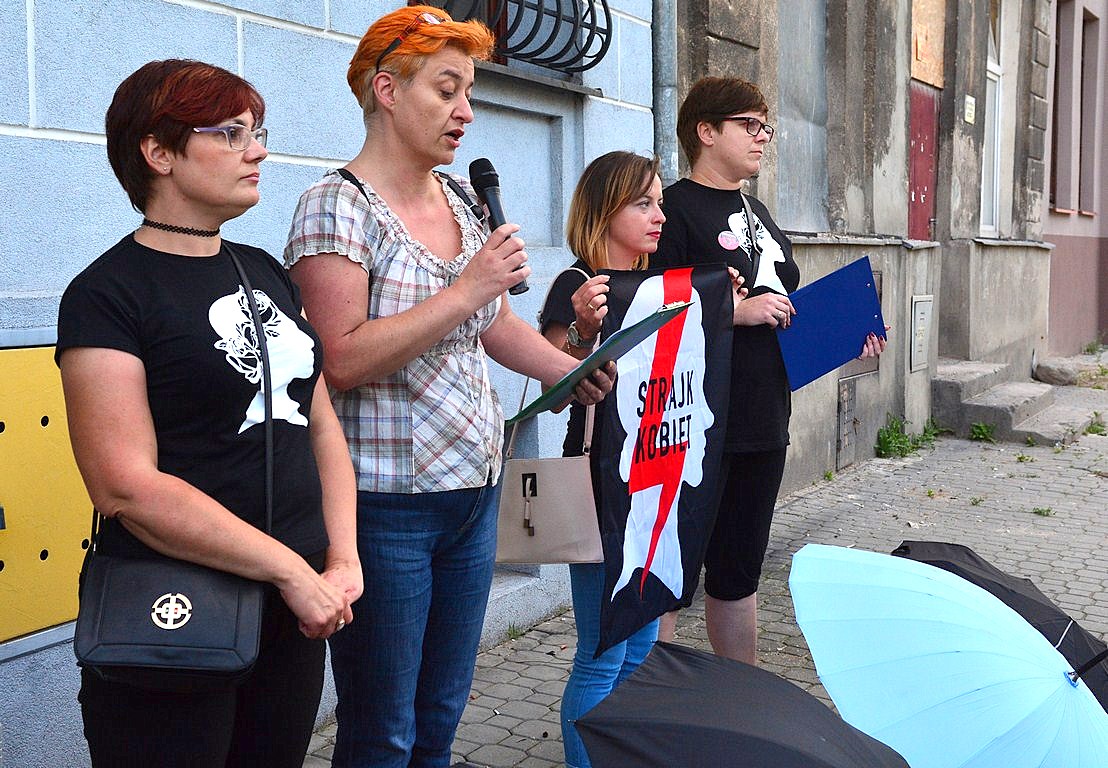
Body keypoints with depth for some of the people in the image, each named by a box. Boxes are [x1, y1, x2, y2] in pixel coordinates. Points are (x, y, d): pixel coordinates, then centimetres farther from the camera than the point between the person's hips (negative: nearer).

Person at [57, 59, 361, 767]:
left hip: (293, 616, 6)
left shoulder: (266, 273, 10)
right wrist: (292, 569, -17)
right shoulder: (108, 295, -11)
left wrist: (343, 558, -1)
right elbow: (127, 487, -19)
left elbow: (321, 423, 12)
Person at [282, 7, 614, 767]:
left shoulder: (463, 199, 11)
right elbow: (341, 360, -21)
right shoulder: (339, 205, -11)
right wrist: (465, 292, -21)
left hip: (474, 491, 7)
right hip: (385, 504, -7)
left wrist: (579, 372, 7)